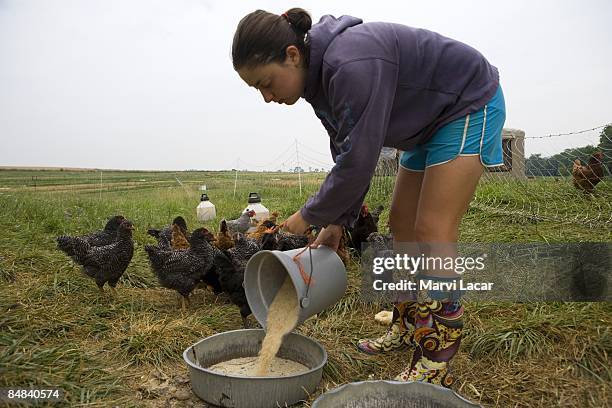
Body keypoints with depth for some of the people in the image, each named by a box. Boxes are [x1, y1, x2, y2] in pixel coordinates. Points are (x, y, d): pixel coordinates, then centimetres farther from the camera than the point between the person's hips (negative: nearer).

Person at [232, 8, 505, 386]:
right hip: (431, 121, 9)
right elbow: (348, 155, 1)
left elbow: (358, 160, -31)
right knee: (402, 225, 8)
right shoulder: (321, 77, -4)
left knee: (433, 232, -15)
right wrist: (338, 221, -1)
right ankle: (407, 327, 23)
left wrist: (309, 216, -17)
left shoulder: (351, 66, -33)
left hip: (469, 106, -9)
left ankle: (436, 365, -5)